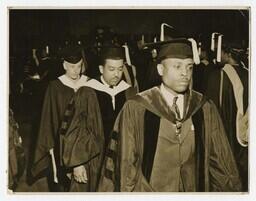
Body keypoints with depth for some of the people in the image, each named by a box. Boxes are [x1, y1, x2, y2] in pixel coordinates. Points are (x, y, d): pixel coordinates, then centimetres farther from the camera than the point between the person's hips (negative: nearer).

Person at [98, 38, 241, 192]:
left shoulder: (205, 109, -5)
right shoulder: (135, 110, -13)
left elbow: (219, 161, 1)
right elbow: (125, 166, -8)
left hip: (194, 190, 3)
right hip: (147, 190, -2)